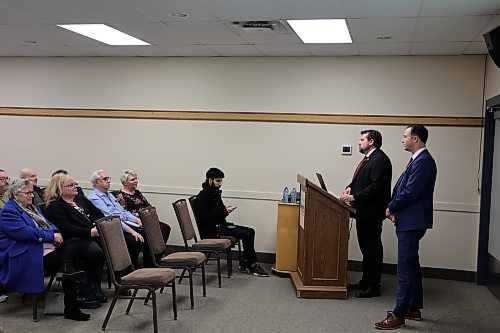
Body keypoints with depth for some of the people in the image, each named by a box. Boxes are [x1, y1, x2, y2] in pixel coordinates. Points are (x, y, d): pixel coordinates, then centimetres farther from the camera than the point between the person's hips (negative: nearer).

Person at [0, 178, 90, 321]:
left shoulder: (30, 207, 24)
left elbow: (48, 224, 20)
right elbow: (25, 232, -19)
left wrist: (55, 233, -3)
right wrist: (51, 236, -15)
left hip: (48, 245, 9)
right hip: (29, 254, -9)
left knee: (71, 248, -18)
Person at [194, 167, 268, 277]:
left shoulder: (215, 193, 14)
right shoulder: (203, 196, -14)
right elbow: (204, 217, -22)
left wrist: (225, 209, 2)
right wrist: (223, 211, -20)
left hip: (220, 224, 10)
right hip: (211, 229, -10)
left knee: (250, 231, 2)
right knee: (246, 235, -18)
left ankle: (245, 263, 6)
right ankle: (252, 265, -6)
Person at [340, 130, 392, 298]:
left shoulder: (380, 160, -15)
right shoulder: (368, 159, 17)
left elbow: (376, 186, -23)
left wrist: (355, 197, -22)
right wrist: (350, 187, 3)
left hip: (372, 213, -10)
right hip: (363, 211, 10)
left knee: (372, 248, -2)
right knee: (365, 247, 17)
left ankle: (374, 286, 6)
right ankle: (366, 281, 27)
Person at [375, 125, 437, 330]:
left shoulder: (423, 161, -17)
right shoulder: (418, 159, 15)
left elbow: (410, 192, -22)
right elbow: (403, 188, 14)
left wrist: (391, 208, -8)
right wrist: (395, 209, 1)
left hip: (412, 222, -11)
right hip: (409, 221, 11)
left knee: (406, 268, -6)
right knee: (411, 265, 17)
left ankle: (399, 315, 0)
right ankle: (414, 308, 29)